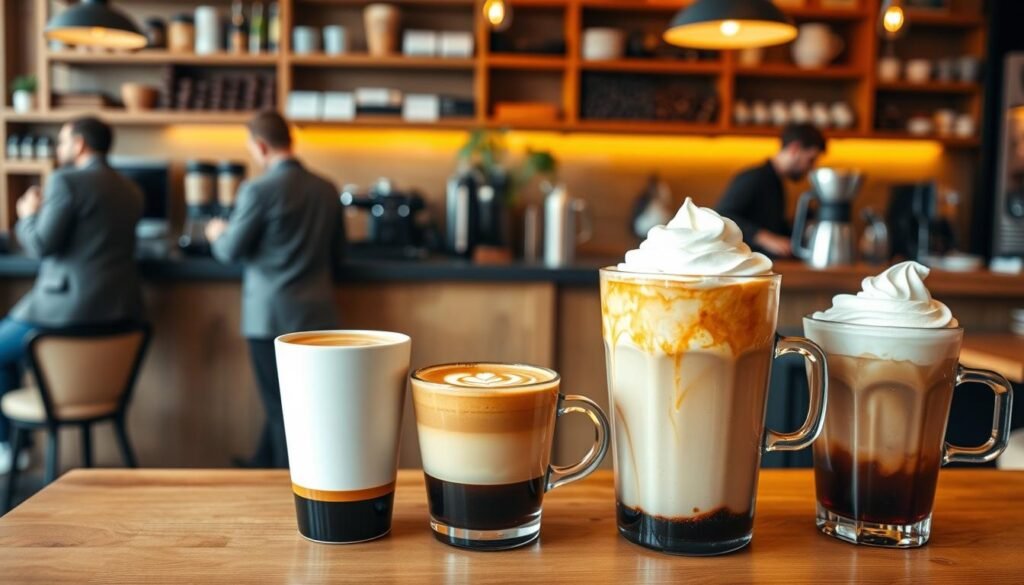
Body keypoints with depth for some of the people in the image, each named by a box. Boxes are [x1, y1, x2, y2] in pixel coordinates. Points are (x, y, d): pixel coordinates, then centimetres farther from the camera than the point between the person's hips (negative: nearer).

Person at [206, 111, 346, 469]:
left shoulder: (259, 191, -14)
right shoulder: (327, 190, 4)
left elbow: (230, 251, -7)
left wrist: (217, 234, 14)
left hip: (273, 316, -6)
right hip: (317, 314, 6)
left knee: (282, 407, 5)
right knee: (286, 402, 19)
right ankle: (264, 467, 35)